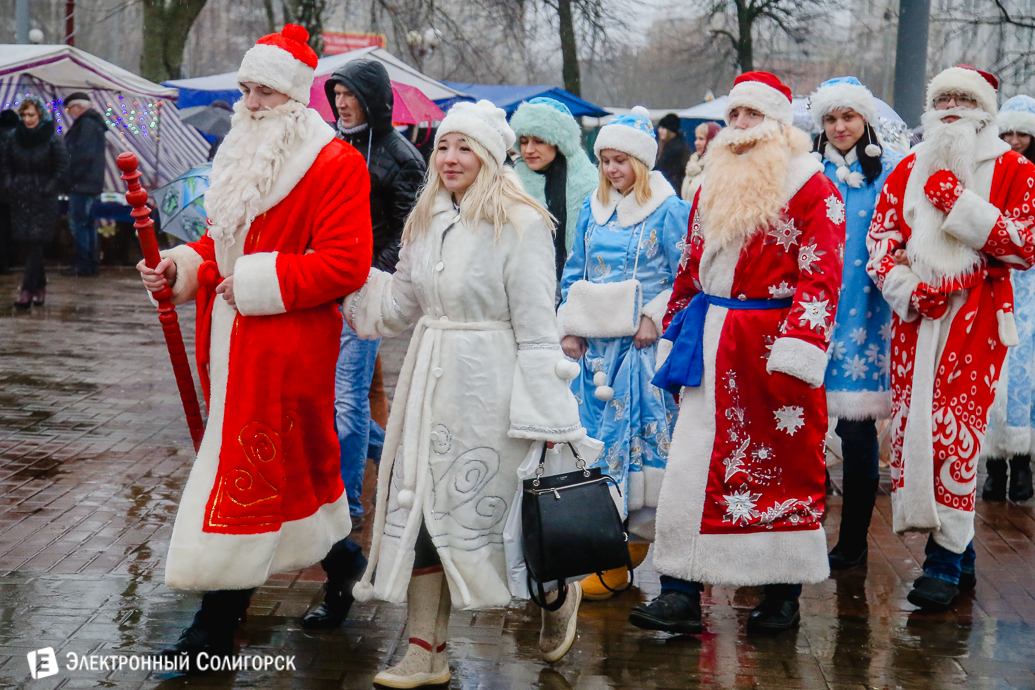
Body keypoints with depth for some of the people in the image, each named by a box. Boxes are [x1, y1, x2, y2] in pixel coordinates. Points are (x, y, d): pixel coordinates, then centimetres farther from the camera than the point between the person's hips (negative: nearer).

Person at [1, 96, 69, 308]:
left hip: (43, 202, -4)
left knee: (34, 244, -9)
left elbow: (62, 171, -3)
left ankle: (27, 290, -11)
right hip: (20, 200, 4)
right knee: (28, 245, 7)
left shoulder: (52, 140, -6)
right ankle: (40, 287, 18)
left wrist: (48, 190, -10)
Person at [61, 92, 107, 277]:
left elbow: (83, 154, -22)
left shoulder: (86, 124, -14)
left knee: (77, 223, -8)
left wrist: (71, 175, -16)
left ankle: (83, 265, -8)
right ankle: (91, 263, 17)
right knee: (87, 223, 14)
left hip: (82, 184, -10)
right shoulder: (94, 123, 18)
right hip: (92, 183, 10)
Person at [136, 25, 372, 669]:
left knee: (243, 476, -6)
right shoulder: (246, 158, 15)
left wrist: (254, 282, -20)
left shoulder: (334, 165, -12)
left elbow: (346, 263, -20)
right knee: (292, 466, 15)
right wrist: (181, 266, 3)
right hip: (235, 344, 8)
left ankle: (216, 628, -1)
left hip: (283, 346, -8)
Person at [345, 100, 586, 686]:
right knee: (415, 505, 5)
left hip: (487, 385, -7)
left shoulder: (521, 225, -11)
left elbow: (536, 328, -13)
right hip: (429, 380, 7)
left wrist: (545, 413, -15)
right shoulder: (428, 220, 12)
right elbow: (400, 303, 22)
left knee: (476, 508, -1)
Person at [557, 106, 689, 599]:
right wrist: (569, 329, 9)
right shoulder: (592, 211, 14)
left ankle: (634, 537, -2)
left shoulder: (668, 211, -3)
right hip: (595, 347, 5)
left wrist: (655, 318, -13)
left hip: (644, 343, -5)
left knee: (639, 440, -7)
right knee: (596, 436, 4)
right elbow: (574, 275, 18)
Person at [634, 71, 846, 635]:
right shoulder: (715, 184, 17)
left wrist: (797, 348, -19)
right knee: (692, 462, 0)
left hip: (770, 345, -6)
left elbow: (820, 276, -11)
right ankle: (680, 595, 3)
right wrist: (675, 339, 18)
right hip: (710, 344, 6)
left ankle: (783, 595, 16)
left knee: (781, 466, 3)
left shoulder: (810, 187, -4)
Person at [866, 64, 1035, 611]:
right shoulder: (910, 169, 14)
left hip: (975, 316, -4)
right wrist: (908, 288, -8)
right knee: (912, 423, 1)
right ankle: (959, 550, 13)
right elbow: (880, 236, 9)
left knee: (955, 428, -11)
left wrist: (962, 206, -13)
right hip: (915, 316, 4)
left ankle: (946, 560, -4)